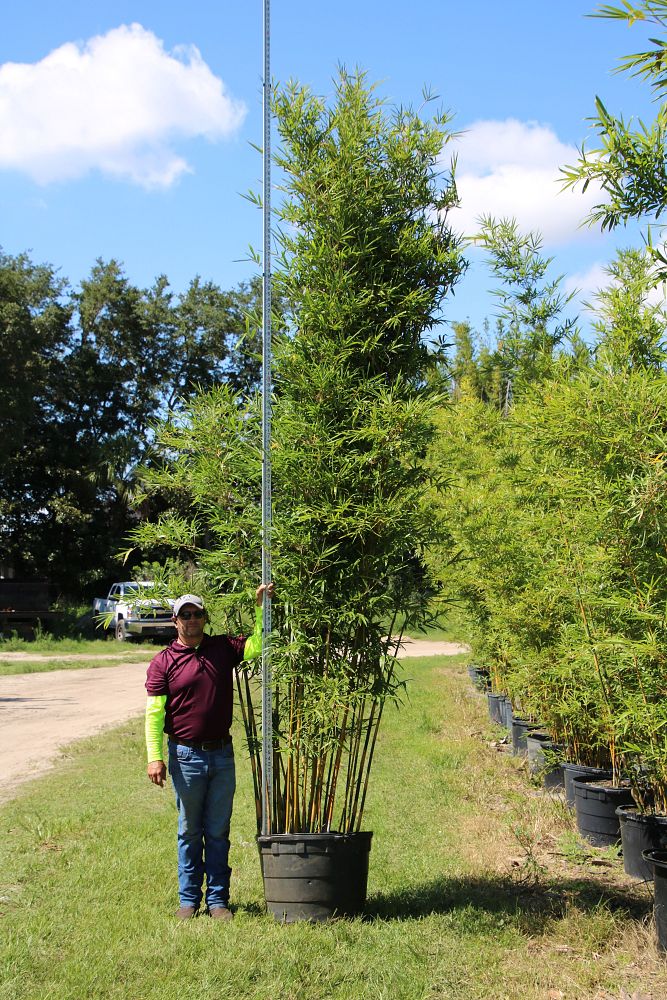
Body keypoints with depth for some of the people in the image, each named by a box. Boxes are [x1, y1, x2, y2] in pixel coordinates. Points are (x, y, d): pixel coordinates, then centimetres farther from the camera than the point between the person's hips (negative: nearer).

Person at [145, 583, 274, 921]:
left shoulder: (224, 648, 6)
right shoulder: (163, 662, -3)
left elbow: (258, 644, 6)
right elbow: (154, 712, -5)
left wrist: (261, 606, -6)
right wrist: (155, 757, -12)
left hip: (222, 754, 2)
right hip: (186, 756, -2)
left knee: (218, 831, 8)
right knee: (189, 831, 8)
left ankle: (218, 900, 16)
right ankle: (188, 899, 18)